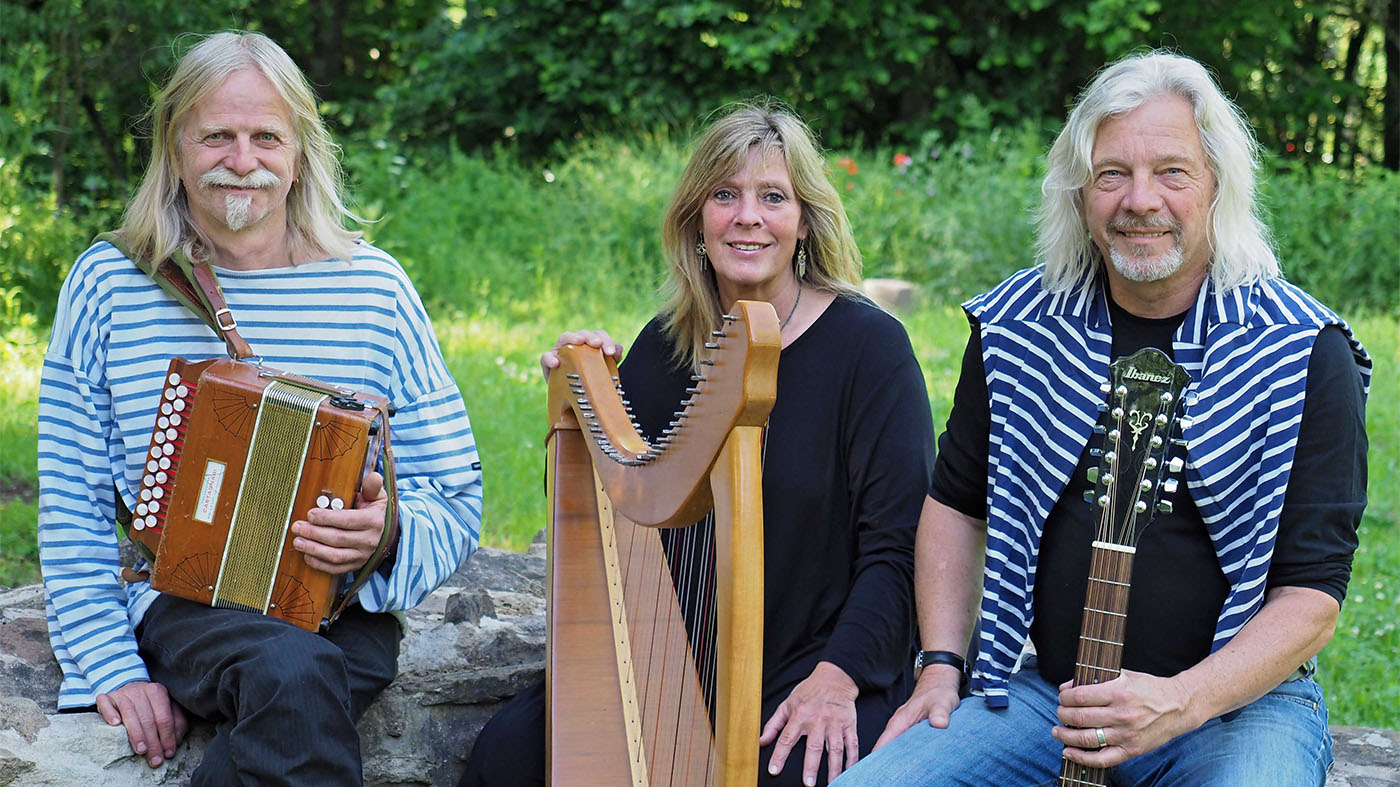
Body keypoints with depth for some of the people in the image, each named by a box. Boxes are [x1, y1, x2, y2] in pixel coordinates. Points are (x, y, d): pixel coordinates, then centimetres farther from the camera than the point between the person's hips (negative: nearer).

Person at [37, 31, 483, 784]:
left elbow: (456, 501, 7)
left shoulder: (373, 286, 6)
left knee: (293, 684, -35)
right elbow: (72, 505, 4)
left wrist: (388, 533, -16)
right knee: (293, 673, -34)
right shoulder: (107, 284, 6)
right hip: (179, 602, -1)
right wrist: (114, 668, -6)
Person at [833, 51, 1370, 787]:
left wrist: (1181, 702, -24)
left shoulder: (1303, 353, -8)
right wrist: (941, 664, 4)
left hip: (1238, 698, -3)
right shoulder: (1017, 325, 2)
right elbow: (957, 501, 16)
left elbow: (1311, 595, -10)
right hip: (1044, 690, 3)